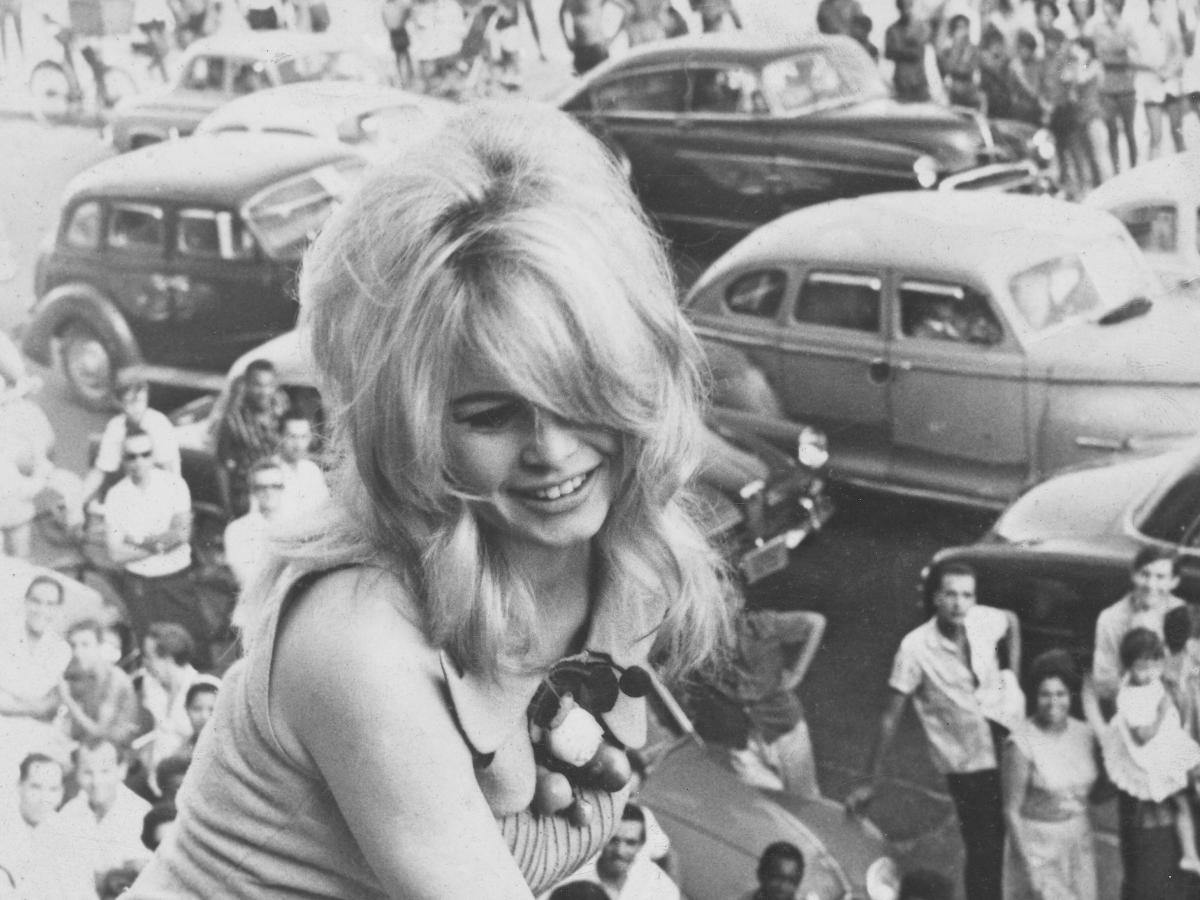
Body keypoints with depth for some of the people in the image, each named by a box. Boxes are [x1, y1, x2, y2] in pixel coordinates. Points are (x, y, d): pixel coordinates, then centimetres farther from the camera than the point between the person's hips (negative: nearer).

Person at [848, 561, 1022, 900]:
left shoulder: (985, 620, -10)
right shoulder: (916, 648, -19)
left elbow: (1012, 621, 17)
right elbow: (891, 716, -13)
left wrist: (1012, 675, 6)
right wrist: (870, 782, -10)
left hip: (1005, 735, 4)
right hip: (966, 762, -4)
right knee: (984, 850, 2)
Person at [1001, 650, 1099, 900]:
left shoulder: (1084, 733, -1)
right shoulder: (1021, 743, -16)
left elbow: (1094, 793, 11)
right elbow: (1012, 810, -13)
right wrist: (1030, 866, -14)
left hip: (1079, 841, 5)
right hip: (1037, 844, -5)